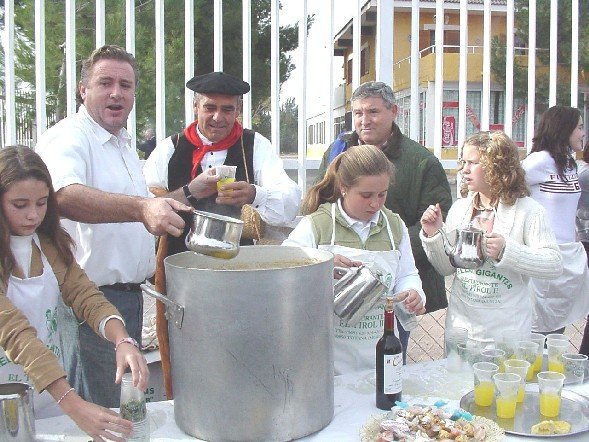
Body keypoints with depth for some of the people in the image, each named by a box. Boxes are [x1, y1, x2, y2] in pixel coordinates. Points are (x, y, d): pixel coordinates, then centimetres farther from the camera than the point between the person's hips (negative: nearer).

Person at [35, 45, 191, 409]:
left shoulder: (124, 144, 15)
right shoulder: (67, 138, -15)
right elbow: (64, 196, -38)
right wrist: (141, 208, -52)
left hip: (130, 294, 9)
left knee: (128, 403, 21)